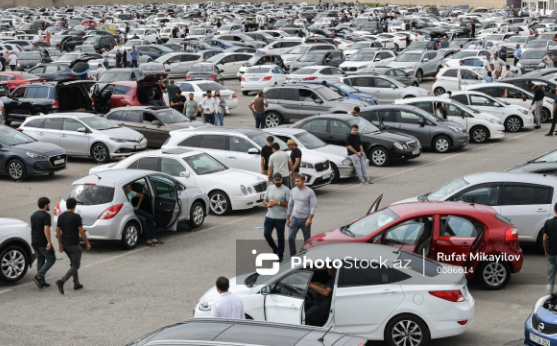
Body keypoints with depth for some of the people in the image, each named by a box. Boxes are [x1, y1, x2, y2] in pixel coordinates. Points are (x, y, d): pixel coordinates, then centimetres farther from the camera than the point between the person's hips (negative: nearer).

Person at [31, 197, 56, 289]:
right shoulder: (46, 216, -15)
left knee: (40, 261, 13)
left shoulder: (33, 215, 12)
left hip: (34, 242, 8)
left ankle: (41, 282, 12)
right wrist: (49, 242, -26)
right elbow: (46, 229, -25)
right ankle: (38, 276, -12)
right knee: (51, 259, 3)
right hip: (43, 243, -8)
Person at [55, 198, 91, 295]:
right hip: (74, 245, -7)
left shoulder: (61, 217, 4)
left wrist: (60, 244, 17)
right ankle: (62, 281, -19)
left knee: (73, 263, 21)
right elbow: (81, 232, -13)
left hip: (65, 244, 7)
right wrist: (87, 243, -2)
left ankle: (76, 283, 23)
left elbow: (58, 231, 8)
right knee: (75, 265, -1)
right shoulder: (76, 217, -14)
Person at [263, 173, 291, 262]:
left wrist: (278, 203, -22)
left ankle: (280, 255, 18)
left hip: (280, 218, -4)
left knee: (280, 237, 5)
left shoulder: (286, 190, -8)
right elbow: (264, 200, 12)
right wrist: (267, 204, -11)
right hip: (269, 217, 4)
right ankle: (275, 249, 24)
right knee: (266, 234, 0)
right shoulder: (270, 188, 7)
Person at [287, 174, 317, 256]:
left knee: (307, 239, 6)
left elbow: (314, 206, -12)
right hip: (295, 218, 4)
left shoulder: (310, 192, -8)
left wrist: (310, 218, -21)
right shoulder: (293, 191, 6)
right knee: (291, 237, -7)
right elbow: (290, 205, 14)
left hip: (305, 219, -4)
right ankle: (293, 255, 3)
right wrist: (288, 218, 14)